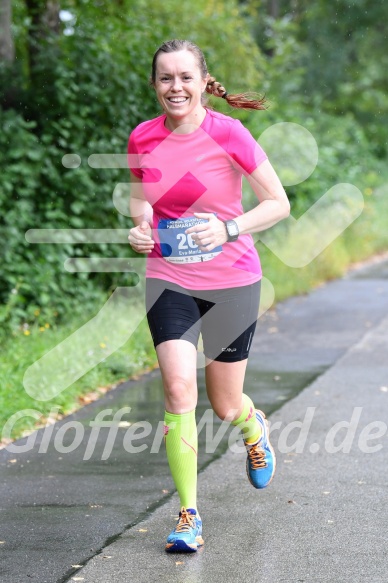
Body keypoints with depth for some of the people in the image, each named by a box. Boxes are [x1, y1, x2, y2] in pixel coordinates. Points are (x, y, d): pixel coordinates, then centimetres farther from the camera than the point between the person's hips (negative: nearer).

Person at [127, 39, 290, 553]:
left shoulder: (228, 134, -13)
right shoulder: (143, 139, -3)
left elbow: (279, 203, -8)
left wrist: (228, 229, -23)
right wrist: (140, 228, -7)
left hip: (231, 281, -2)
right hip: (169, 281, 2)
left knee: (225, 407, 7)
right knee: (179, 391, -16)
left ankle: (253, 426, 47)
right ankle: (189, 515, -5)